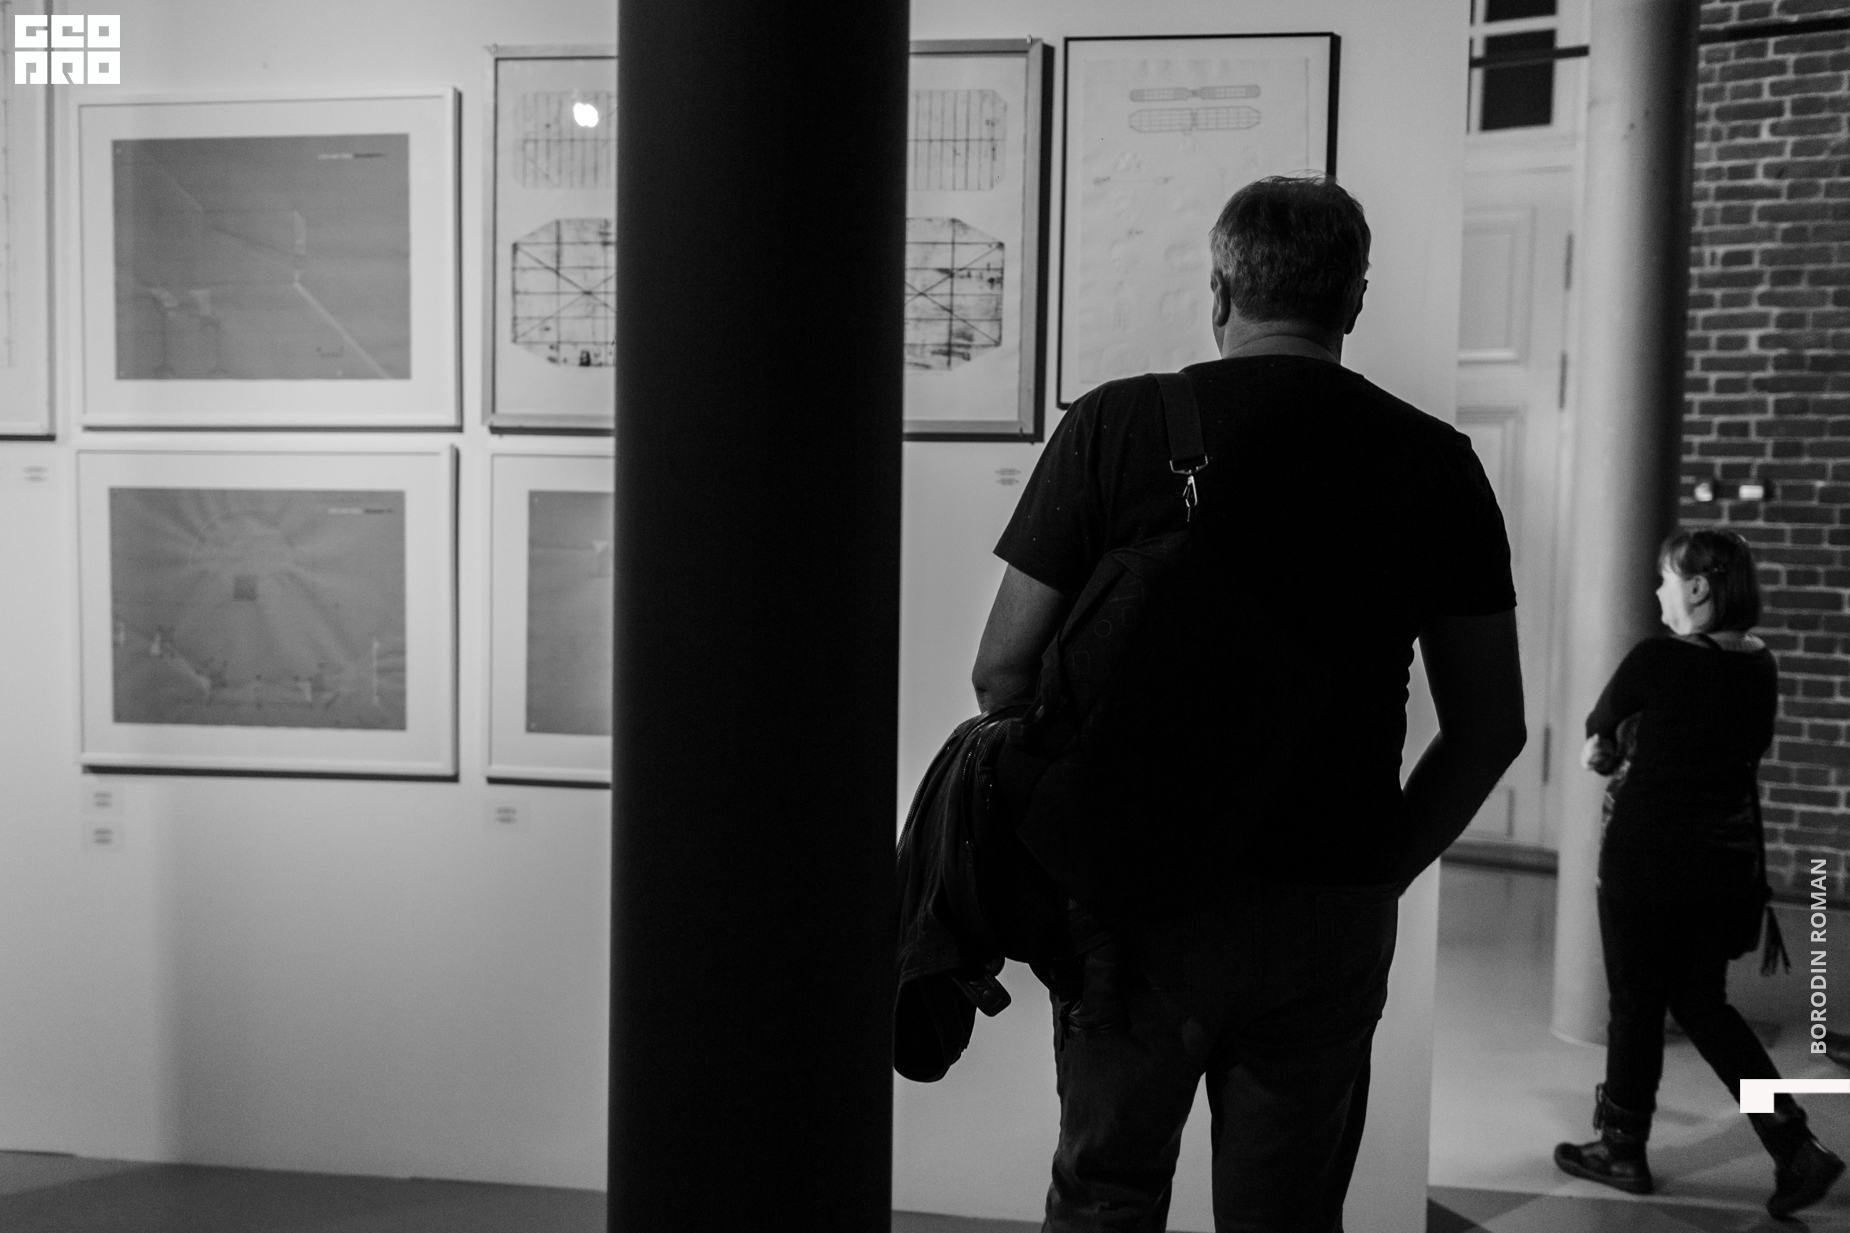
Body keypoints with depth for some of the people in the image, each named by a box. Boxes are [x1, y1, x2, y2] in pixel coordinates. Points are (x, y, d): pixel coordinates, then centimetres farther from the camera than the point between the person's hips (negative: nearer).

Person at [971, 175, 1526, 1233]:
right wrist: (1382, 867, 14)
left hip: (1138, 897, -1)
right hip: (1334, 918, 2)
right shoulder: (1433, 463, 1)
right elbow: (1490, 727, 2)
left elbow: (1005, 672, -5)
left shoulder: (1115, 426, -4)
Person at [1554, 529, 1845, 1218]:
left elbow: (1600, 726, 0)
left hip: (1647, 858, -6)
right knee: (1703, 1003, 18)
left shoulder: (1658, 660, -16)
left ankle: (1622, 1151, 22)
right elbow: (1746, 751, 12)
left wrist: (1610, 751, 22)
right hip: (1727, 859, 6)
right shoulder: (1759, 667, 3)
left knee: (1637, 1007, 8)